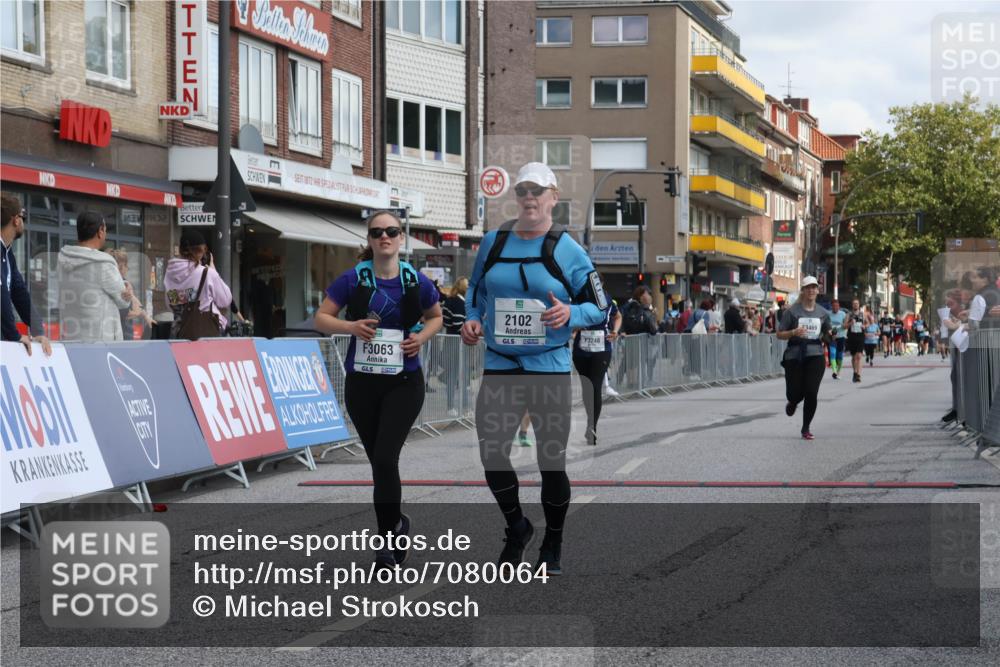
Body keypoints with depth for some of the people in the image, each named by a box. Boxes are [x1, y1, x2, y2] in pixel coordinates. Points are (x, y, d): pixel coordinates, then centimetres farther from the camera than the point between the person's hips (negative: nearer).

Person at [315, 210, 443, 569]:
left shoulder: (417, 282, -2)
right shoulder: (353, 279, -4)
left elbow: (435, 316, 15)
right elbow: (321, 318, 0)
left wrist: (422, 336, -5)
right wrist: (351, 327, -18)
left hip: (403, 382, -2)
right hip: (362, 382, 2)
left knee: (385, 458, -15)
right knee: (378, 461, 11)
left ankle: (388, 537, -1)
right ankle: (395, 524, 34)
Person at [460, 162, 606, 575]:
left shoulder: (567, 250, -2)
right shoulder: (494, 242, 7)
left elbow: (600, 307, 2)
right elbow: (476, 290, 20)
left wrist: (571, 314, -18)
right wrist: (473, 320, 1)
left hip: (550, 368, -3)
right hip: (499, 366, 3)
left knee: (551, 461, 3)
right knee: (491, 455, -1)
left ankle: (552, 548, 23)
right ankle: (516, 528, 27)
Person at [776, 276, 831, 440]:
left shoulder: (823, 313, 8)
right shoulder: (792, 311, -2)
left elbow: (828, 334, 19)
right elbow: (780, 334, 0)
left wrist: (831, 334, -4)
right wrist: (794, 332, -19)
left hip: (815, 356, 1)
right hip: (794, 356, -1)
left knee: (811, 393, -9)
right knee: (794, 393, 1)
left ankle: (806, 429, 7)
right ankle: (793, 403, 42)